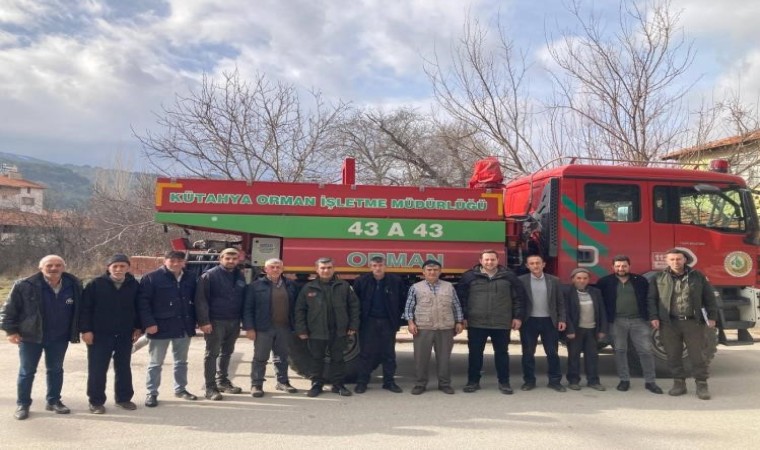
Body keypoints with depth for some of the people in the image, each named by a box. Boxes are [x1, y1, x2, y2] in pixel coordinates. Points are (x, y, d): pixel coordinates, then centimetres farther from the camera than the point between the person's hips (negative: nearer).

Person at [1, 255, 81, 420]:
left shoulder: (74, 285, -6)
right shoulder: (25, 286, -14)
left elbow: (79, 310, 7)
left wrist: (76, 332, 5)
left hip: (59, 338, 2)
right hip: (30, 336, -2)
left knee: (56, 370, 13)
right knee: (27, 372, 8)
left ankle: (53, 401, 28)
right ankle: (22, 404, 23)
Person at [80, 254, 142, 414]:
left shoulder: (134, 285, 0)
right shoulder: (96, 284, -7)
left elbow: (139, 308, 10)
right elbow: (85, 308, -7)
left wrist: (138, 327, 6)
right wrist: (86, 330, -11)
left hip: (125, 335, 3)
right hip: (100, 334, -2)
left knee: (124, 368, 12)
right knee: (97, 369, 3)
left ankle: (123, 398, 25)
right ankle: (96, 401, 16)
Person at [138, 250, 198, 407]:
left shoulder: (189, 279, 6)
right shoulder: (151, 278, -10)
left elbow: (194, 301, 14)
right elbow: (142, 302, -13)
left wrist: (194, 322, 9)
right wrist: (149, 323, -19)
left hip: (184, 328, 5)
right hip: (160, 328, -5)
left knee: (181, 361, 17)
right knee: (156, 363, 6)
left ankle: (180, 389, 31)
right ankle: (151, 393, 18)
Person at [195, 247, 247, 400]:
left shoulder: (240, 276, 8)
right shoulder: (210, 275, -9)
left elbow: (244, 299, 12)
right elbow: (201, 300, -13)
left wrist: (243, 319, 7)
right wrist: (204, 321, -20)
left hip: (234, 321, 6)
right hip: (215, 321, -6)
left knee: (227, 353, 16)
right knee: (212, 354, 0)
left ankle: (223, 381, 28)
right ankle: (210, 387, 6)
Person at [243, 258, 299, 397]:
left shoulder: (290, 285, 8)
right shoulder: (255, 286, -4)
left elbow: (294, 307, 10)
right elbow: (248, 308, -5)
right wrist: (249, 328, -11)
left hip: (284, 328, 4)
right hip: (263, 328, -4)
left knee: (282, 357, 14)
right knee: (260, 357, 3)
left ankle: (282, 382, 26)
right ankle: (256, 384, 12)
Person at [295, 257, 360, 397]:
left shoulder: (344, 286, 3)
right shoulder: (308, 288, 1)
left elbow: (354, 305, 4)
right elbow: (300, 310, 3)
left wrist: (353, 325, -1)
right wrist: (301, 329, -2)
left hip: (339, 331, 0)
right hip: (316, 332, 0)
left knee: (338, 359, 9)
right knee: (317, 359, 9)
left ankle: (338, 385, 21)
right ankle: (316, 384, 23)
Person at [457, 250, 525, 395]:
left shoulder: (508, 276, 3)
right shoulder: (470, 276, -1)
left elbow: (519, 296, 6)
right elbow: (461, 297, 2)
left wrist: (517, 316, 1)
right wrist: (463, 317, -1)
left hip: (501, 323, 1)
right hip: (476, 323, 0)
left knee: (502, 353, 9)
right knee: (475, 353, 7)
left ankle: (504, 382, 22)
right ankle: (473, 381, 20)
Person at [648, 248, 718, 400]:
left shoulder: (697, 276, 5)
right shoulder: (659, 278, 4)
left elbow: (709, 297, 9)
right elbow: (651, 299, 5)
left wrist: (712, 317, 5)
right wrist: (654, 317, -3)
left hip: (693, 322, 0)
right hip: (669, 323, 0)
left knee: (698, 355, 2)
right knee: (673, 355, 5)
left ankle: (701, 385, 12)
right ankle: (679, 383, 16)